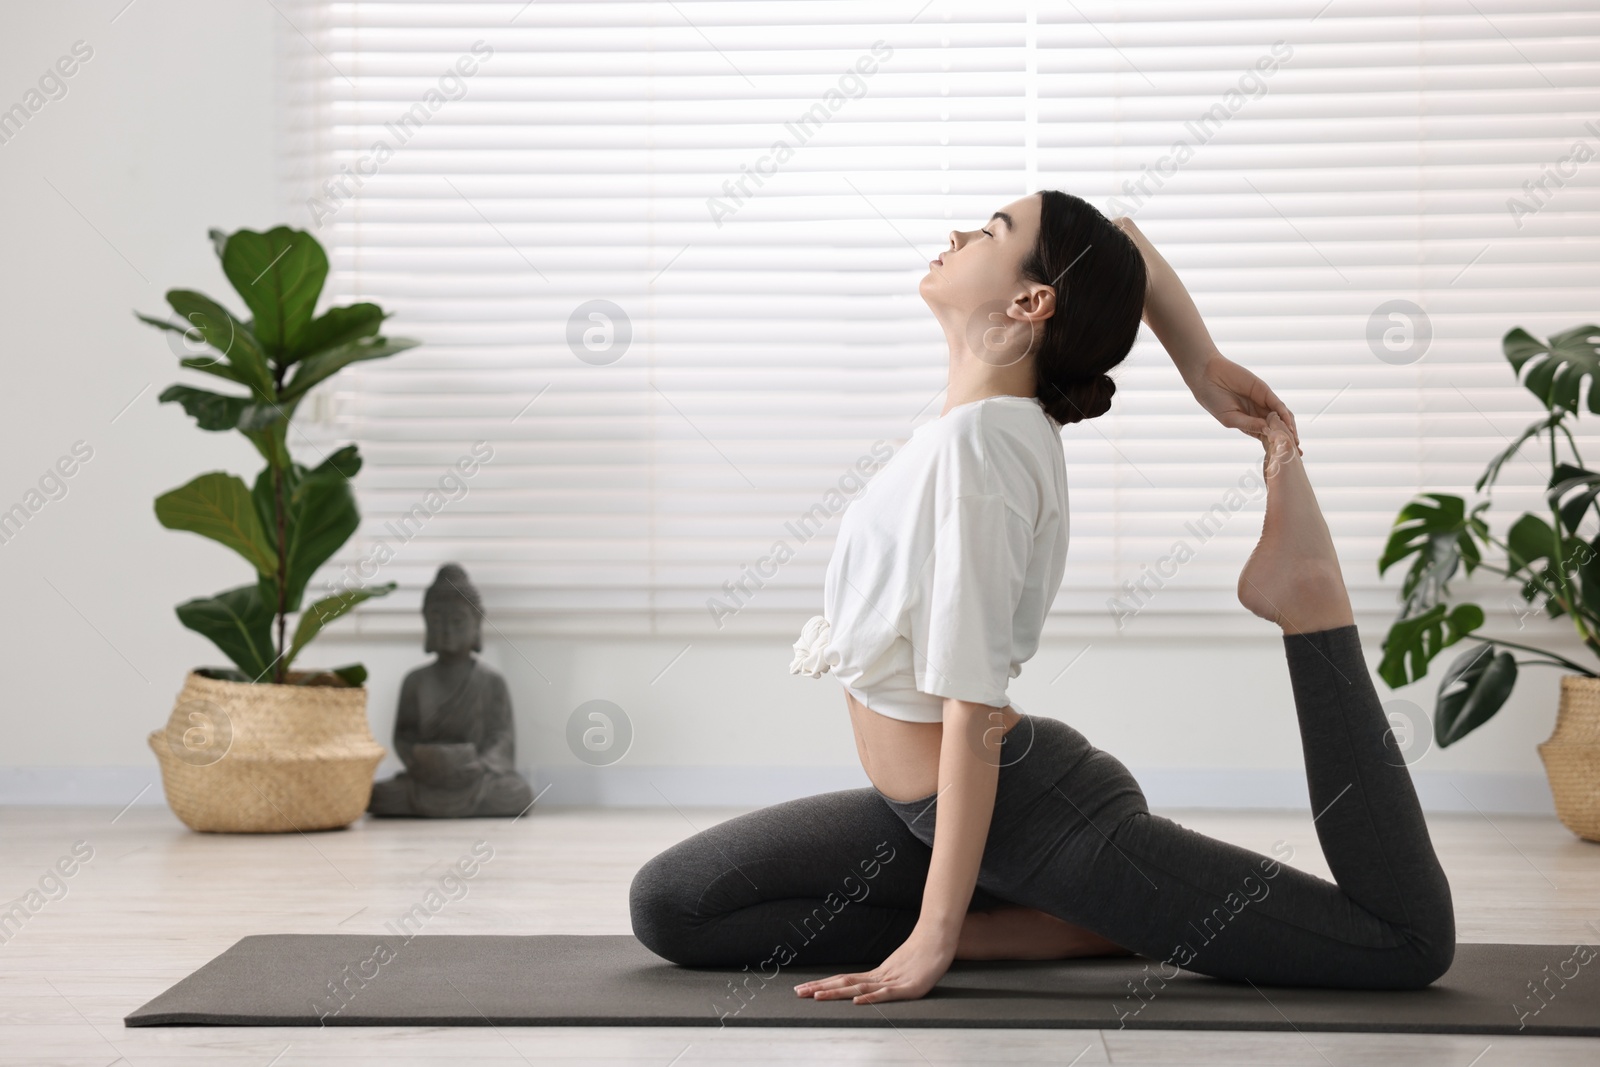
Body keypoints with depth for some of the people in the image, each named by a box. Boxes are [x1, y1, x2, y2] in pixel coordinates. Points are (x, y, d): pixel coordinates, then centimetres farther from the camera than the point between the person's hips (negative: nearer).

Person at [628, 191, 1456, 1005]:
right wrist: (1203, 368, 7)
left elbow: (972, 709, -24)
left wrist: (936, 936, -21)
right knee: (667, 905, 4)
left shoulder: (978, 439, -23)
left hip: (1035, 812, -10)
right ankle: (1035, 925, 1)